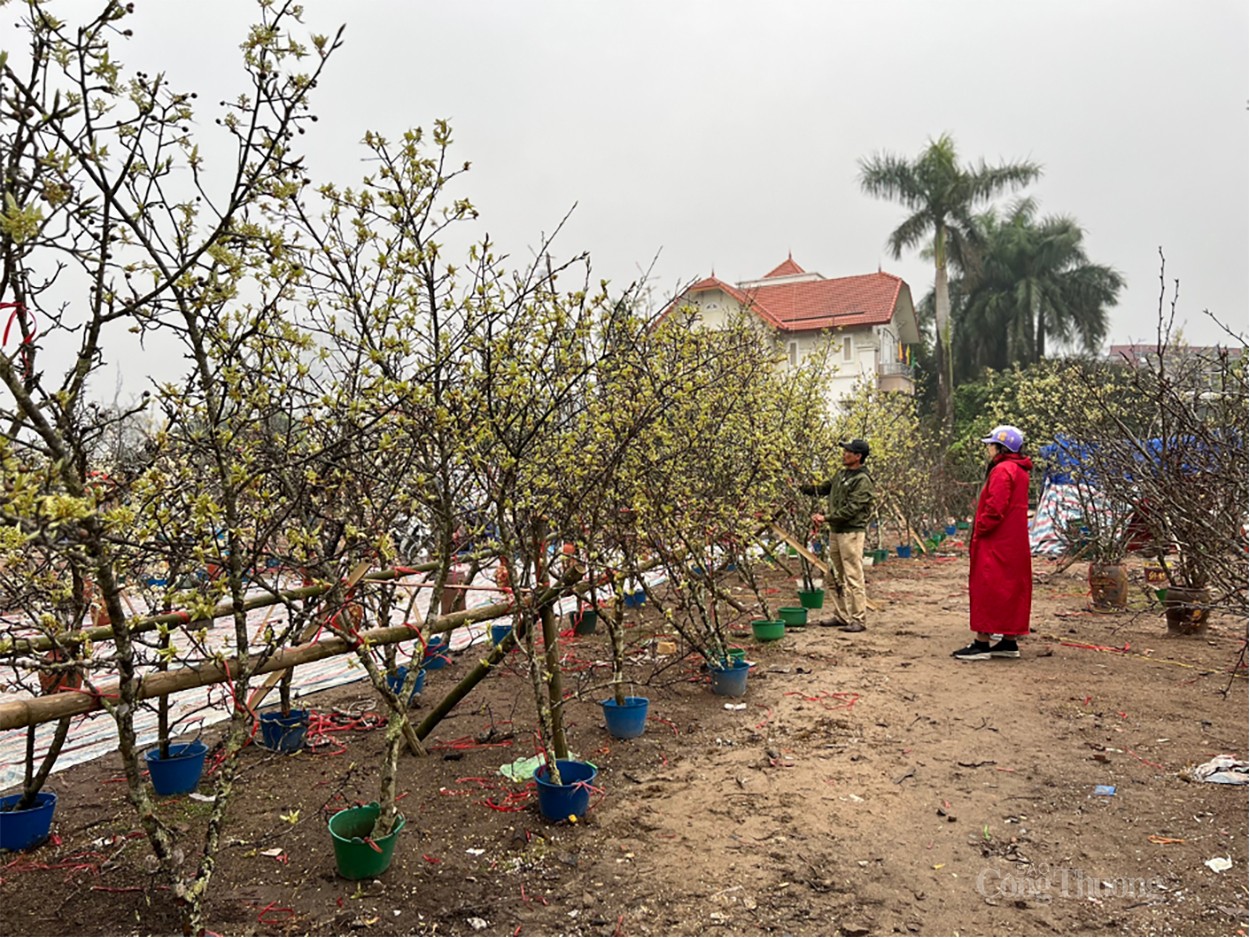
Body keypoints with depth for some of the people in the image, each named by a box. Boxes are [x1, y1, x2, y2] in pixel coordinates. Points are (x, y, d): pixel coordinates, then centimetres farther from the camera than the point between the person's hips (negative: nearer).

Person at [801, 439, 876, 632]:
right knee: (836, 576, 14)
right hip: (835, 531, 9)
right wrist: (802, 488, 12)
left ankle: (857, 619, 0)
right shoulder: (842, 474, 13)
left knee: (854, 577, -6)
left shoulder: (863, 480, -14)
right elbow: (824, 488, 23)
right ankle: (841, 616, 24)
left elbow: (851, 509, -20)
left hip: (852, 532, -9)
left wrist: (826, 517, -19)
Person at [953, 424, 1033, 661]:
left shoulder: (1002, 470, -15)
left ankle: (982, 643, -4)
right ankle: (1009, 642, 17)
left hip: (996, 543, -10)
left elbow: (995, 508, -23)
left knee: (987, 590, -6)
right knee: (1012, 590, 11)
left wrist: (979, 530, -12)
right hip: (1015, 543, 10)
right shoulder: (1019, 470, 16)